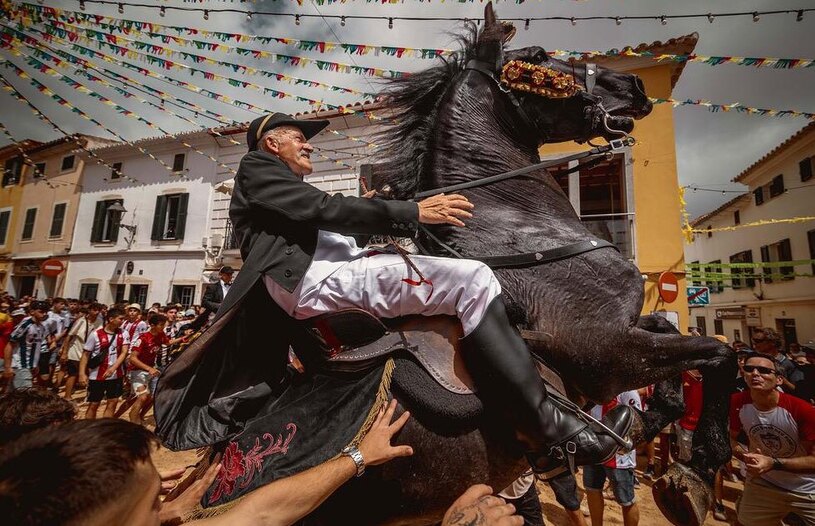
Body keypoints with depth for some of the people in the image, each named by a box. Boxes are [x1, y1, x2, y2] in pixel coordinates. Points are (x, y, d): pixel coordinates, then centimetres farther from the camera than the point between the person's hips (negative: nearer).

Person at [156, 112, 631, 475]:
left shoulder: (289, 189, 38)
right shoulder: (257, 168, 10)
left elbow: (326, 218, 24)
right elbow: (325, 210, -8)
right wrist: (413, 212, -11)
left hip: (331, 274, 10)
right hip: (314, 278, -10)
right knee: (474, 280, -21)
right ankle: (547, 430, -17)